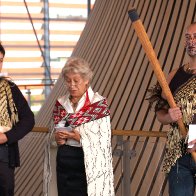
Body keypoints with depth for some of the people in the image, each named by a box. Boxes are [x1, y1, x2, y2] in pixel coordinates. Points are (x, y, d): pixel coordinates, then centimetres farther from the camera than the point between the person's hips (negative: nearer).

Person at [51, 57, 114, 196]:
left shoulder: (98, 103, -7)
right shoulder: (61, 103, 9)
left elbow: (104, 140, -9)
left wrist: (81, 137, -22)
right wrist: (58, 138, -5)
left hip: (88, 163, -5)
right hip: (64, 161, 5)